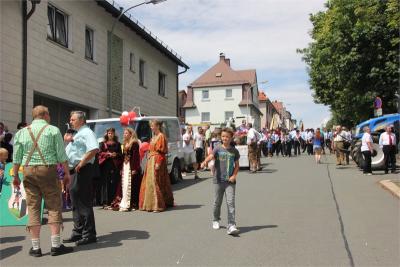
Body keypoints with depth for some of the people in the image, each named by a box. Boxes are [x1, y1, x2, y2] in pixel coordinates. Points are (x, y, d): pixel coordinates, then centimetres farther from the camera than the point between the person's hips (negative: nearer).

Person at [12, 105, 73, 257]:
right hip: (48, 170, -3)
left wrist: (15, 176, 16)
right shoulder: (53, 130, 1)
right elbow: (61, 155, -3)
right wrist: (67, 173, 3)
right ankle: (56, 245, 1)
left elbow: (16, 157, 8)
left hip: (28, 171, 3)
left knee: (33, 208, 6)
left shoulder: (22, 132, 10)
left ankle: (36, 247, 9)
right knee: (54, 206, 3)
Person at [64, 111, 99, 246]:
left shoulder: (86, 132, -10)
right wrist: (68, 141, 10)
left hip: (82, 170, -10)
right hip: (74, 171, 10)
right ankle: (78, 232, 24)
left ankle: (89, 235, -2)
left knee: (84, 203, -8)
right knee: (75, 203, 14)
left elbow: (94, 149, -27)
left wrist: (81, 164, -23)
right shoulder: (77, 134, 22)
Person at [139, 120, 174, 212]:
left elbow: (162, 151, -17)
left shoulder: (161, 136, -11)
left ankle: (158, 205, -7)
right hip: (151, 161, 10)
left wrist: (158, 163, -22)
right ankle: (150, 204, 20)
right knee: (149, 182, 12)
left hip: (157, 161, -10)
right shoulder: (154, 137, 18)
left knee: (156, 182, -10)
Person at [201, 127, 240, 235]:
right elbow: (210, 156, -20)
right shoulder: (218, 149, -1)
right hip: (218, 180, 0)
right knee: (217, 202, 13)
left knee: (231, 202, -10)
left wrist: (234, 176, -6)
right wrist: (205, 162, -42)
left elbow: (237, 165, 10)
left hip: (230, 181, 0)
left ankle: (231, 226, -10)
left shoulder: (234, 151, 4)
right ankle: (216, 220, 35)